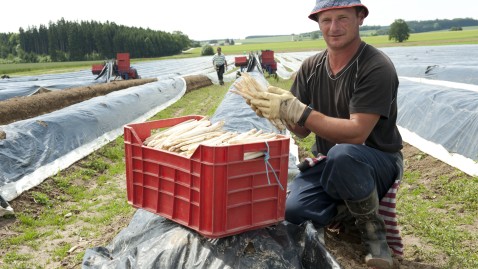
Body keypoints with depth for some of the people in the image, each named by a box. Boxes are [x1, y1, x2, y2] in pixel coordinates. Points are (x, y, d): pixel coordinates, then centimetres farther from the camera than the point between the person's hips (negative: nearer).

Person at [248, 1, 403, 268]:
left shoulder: (377, 67, -18)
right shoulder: (311, 67, 1)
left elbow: (356, 133, -27)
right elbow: (302, 130, 2)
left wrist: (296, 110, -33)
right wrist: (281, 110, -19)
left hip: (378, 163, -4)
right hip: (329, 165, 5)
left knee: (341, 155, -39)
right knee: (293, 210, -22)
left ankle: (371, 226, -9)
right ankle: (348, 208, 10)